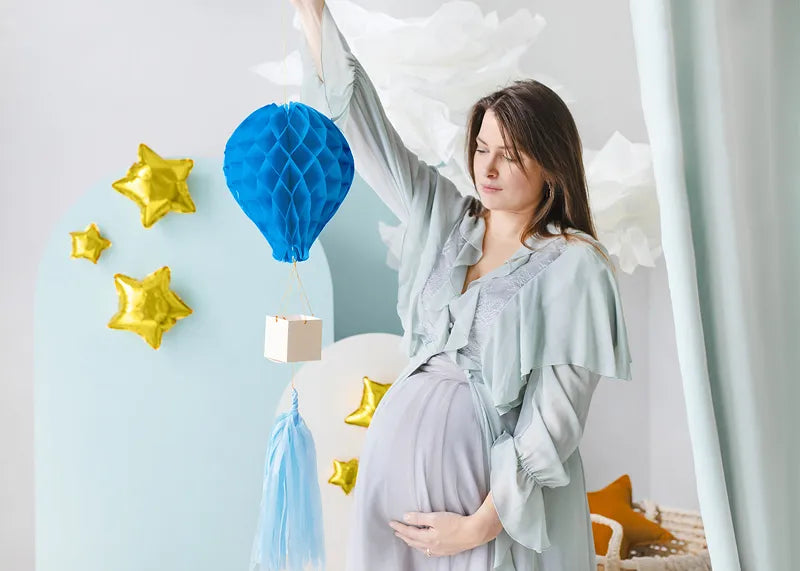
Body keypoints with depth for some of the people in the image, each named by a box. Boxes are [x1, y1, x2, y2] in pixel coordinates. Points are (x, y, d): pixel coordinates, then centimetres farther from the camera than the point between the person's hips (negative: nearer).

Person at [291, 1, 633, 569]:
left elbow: (555, 418, -14)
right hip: (397, 458, 5)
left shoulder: (575, 265, -10)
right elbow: (361, 119, 4)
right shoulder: (444, 218, 4)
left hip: (495, 484, -4)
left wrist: (481, 524, -15)